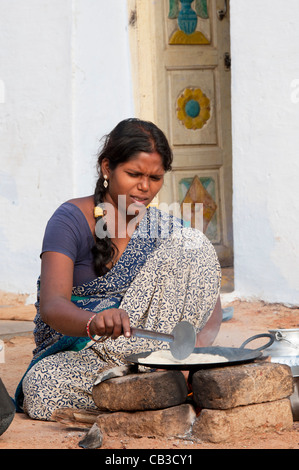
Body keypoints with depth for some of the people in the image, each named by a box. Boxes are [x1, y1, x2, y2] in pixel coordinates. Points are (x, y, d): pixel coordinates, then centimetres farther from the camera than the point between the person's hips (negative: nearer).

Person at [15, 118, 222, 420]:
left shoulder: (164, 229, 6)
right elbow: (51, 306, -25)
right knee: (41, 388, -39)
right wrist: (95, 322, -48)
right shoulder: (72, 220, -9)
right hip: (72, 349, -3)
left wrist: (201, 340, -23)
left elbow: (211, 306, 2)